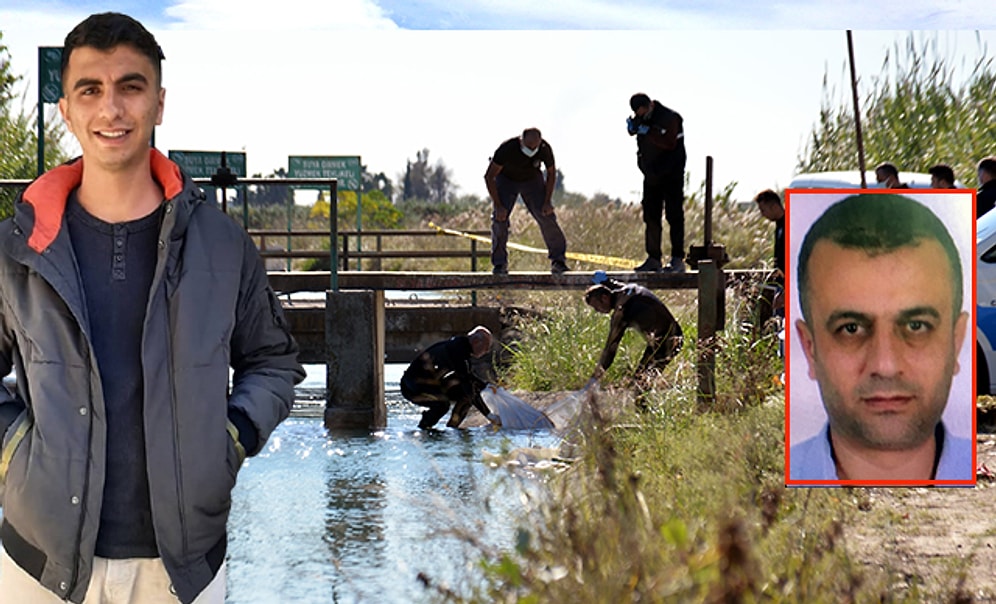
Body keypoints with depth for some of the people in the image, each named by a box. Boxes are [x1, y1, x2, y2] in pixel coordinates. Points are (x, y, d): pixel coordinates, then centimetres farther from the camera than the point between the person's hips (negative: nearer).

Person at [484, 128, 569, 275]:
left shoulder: (545, 149, -27)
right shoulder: (507, 149, -35)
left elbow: (551, 173, -6)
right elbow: (489, 177, -24)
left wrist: (547, 201, -12)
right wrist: (498, 206, -26)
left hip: (532, 180, 2)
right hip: (506, 180, -2)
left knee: (546, 216, -12)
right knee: (499, 218, -17)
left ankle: (558, 259, -2)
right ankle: (499, 263, -6)